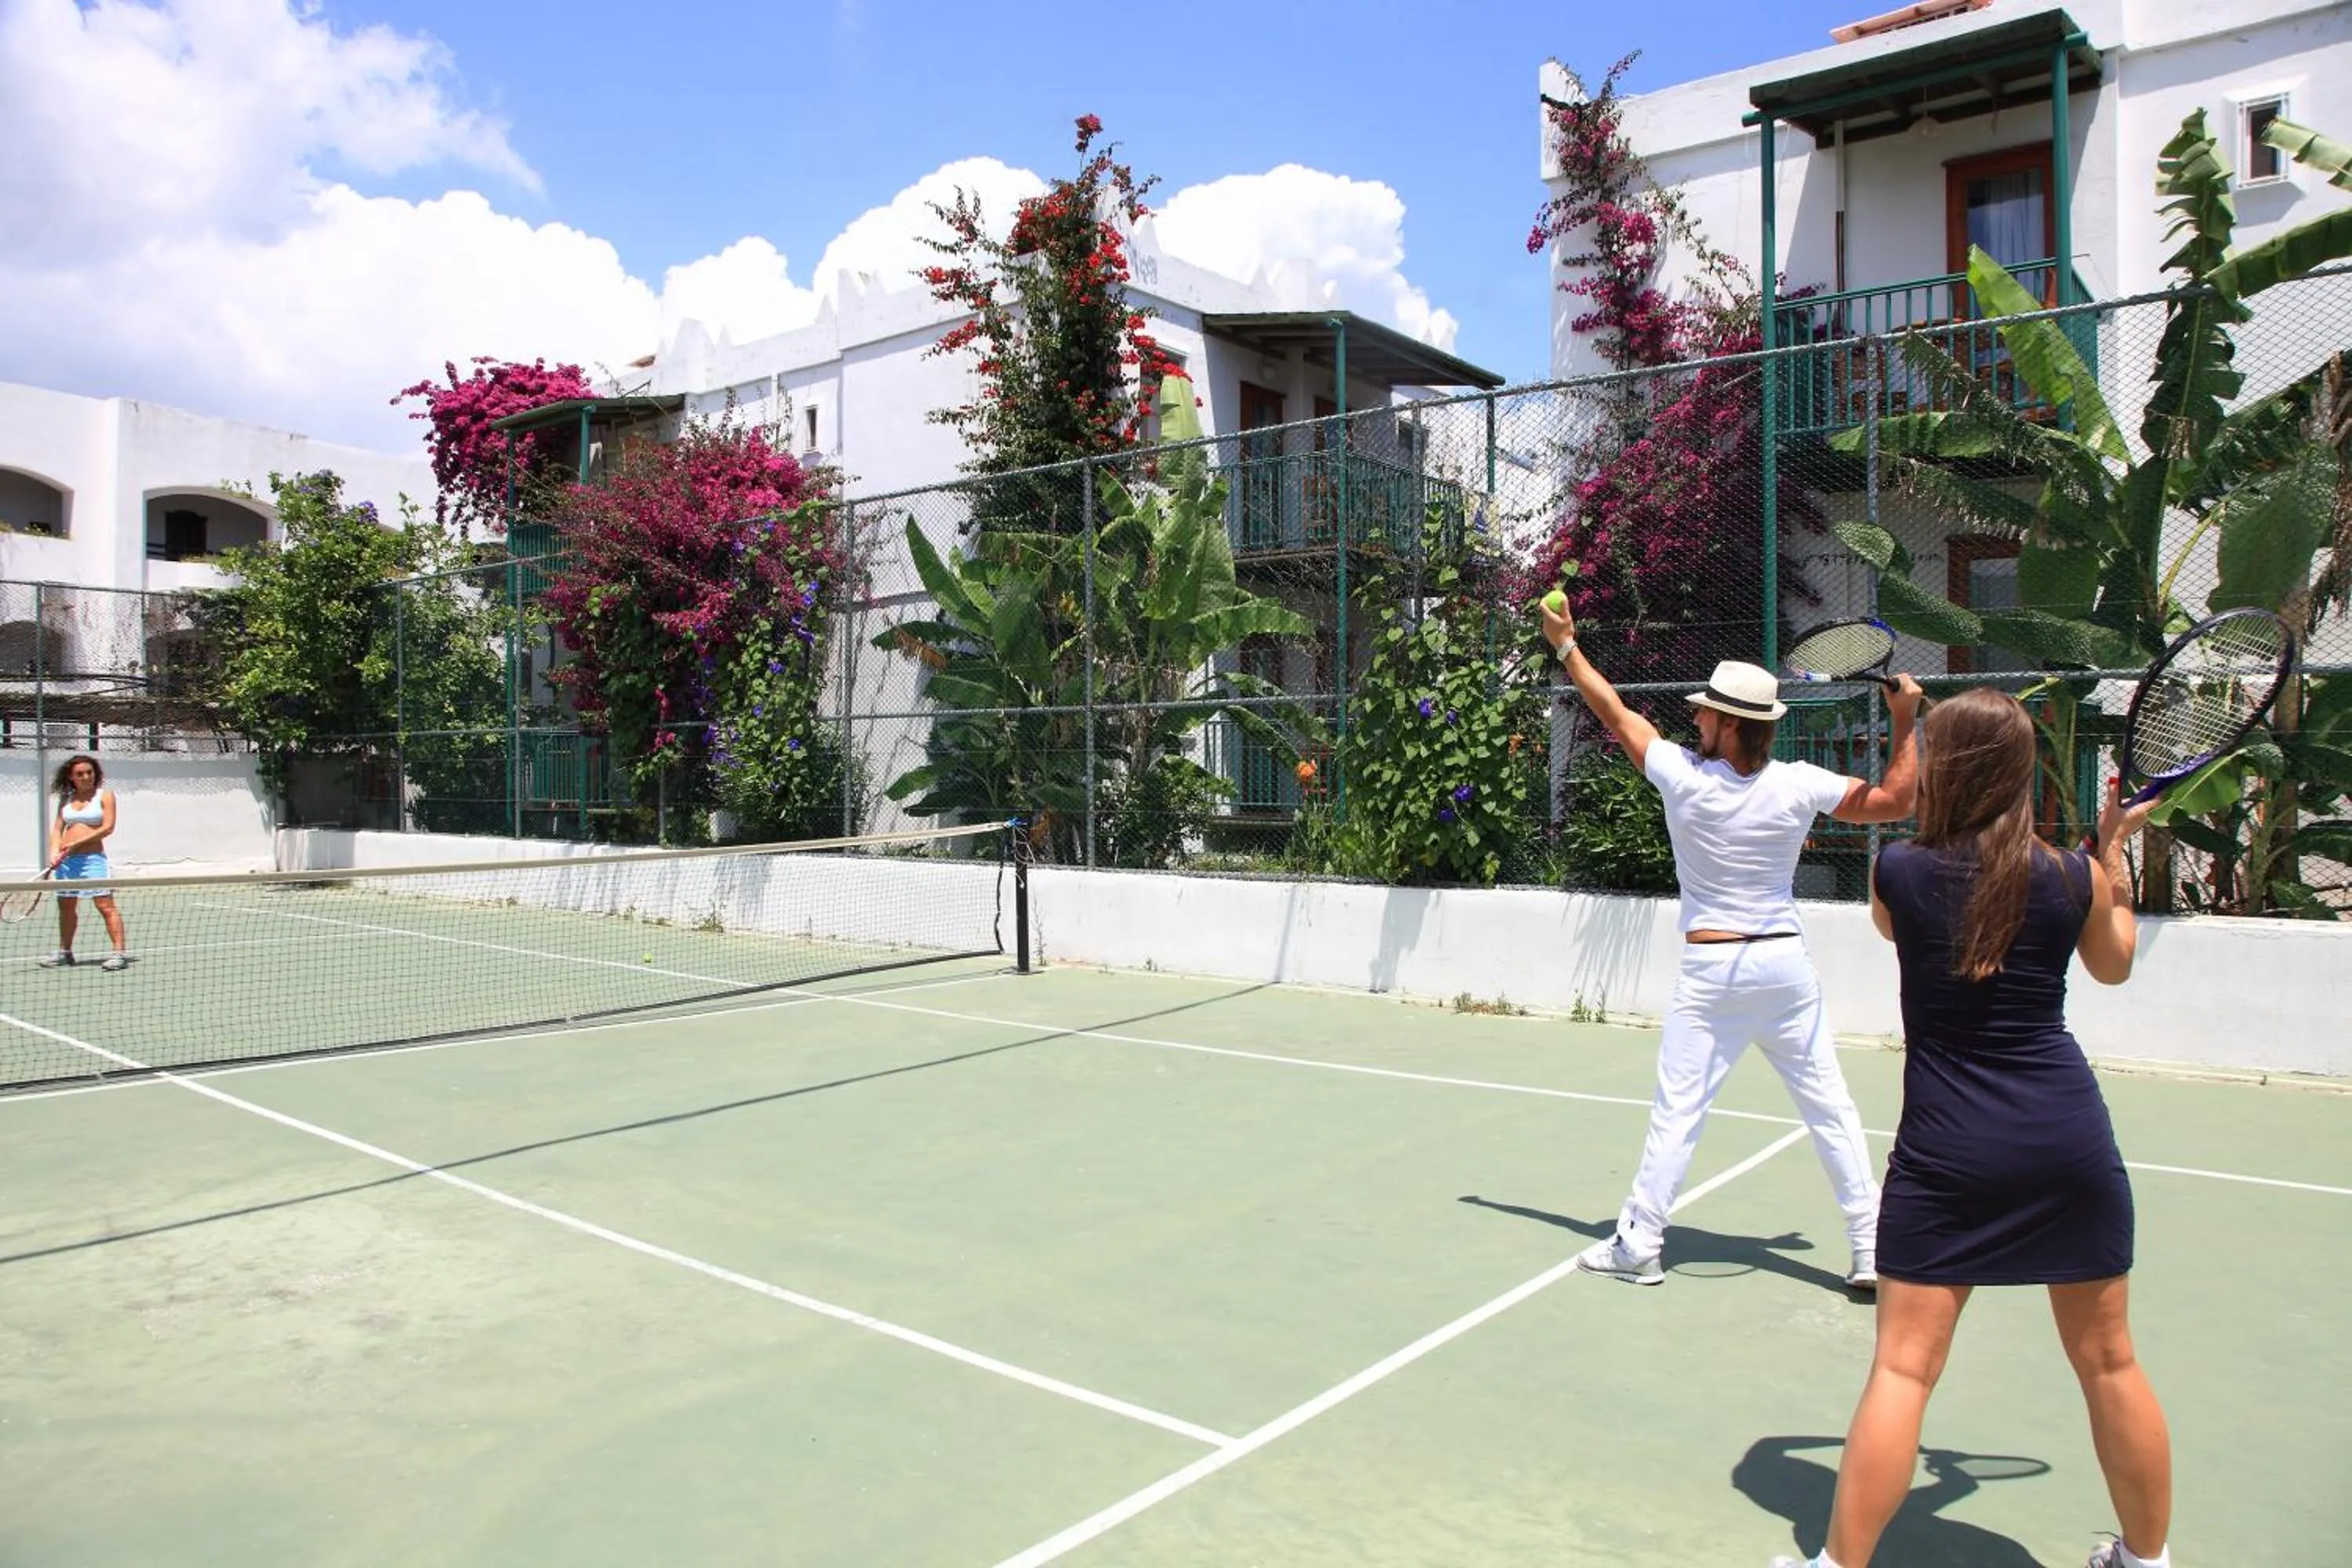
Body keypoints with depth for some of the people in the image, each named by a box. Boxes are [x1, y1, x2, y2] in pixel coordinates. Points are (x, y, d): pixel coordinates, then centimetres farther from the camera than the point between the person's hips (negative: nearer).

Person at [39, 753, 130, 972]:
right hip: (66, 861, 5)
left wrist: (76, 843, -13)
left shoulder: (105, 796, 1)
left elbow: (108, 828, -8)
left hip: (93, 858, -5)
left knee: (105, 905, -12)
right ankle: (64, 952, 28)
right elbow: (57, 828, 12)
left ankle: (119, 953, -15)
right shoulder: (66, 799, 15)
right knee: (66, 907, 14)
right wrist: (54, 852, -5)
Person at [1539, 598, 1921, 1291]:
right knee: (1831, 1109, 9)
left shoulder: (1683, 777, -11)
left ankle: (1638, 1245, 11)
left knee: (1677, 1111, 3)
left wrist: (1566, 645, 12)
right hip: (1785, 961, 2)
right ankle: (1872, 1252, 14)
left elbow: (1617, 714, 1)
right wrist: (1904, 724, 5)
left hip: (1710, 969, -2)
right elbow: (1896, 802, 1)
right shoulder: (1799, 786, -9)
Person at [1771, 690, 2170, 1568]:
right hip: (2070, 1138, 3)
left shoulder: (1896, 871, -7)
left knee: (1902, 1369, 0)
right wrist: (2116, 855, 26)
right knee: (2109, 1362, 18)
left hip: (1947, 1150, -2)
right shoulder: (2074, 877, -2)